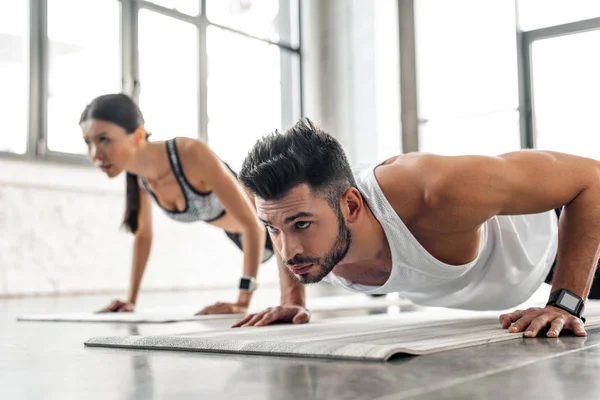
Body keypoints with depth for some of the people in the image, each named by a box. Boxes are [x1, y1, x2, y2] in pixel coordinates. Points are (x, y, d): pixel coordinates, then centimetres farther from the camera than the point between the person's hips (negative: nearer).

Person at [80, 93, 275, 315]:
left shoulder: (192, 154, -41)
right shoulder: (139, 174, -18)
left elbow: (253, 225, -37)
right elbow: (143, 234, 0)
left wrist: (243, 301, -39)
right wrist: (131, 300, -2)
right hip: (239, 234, 7)